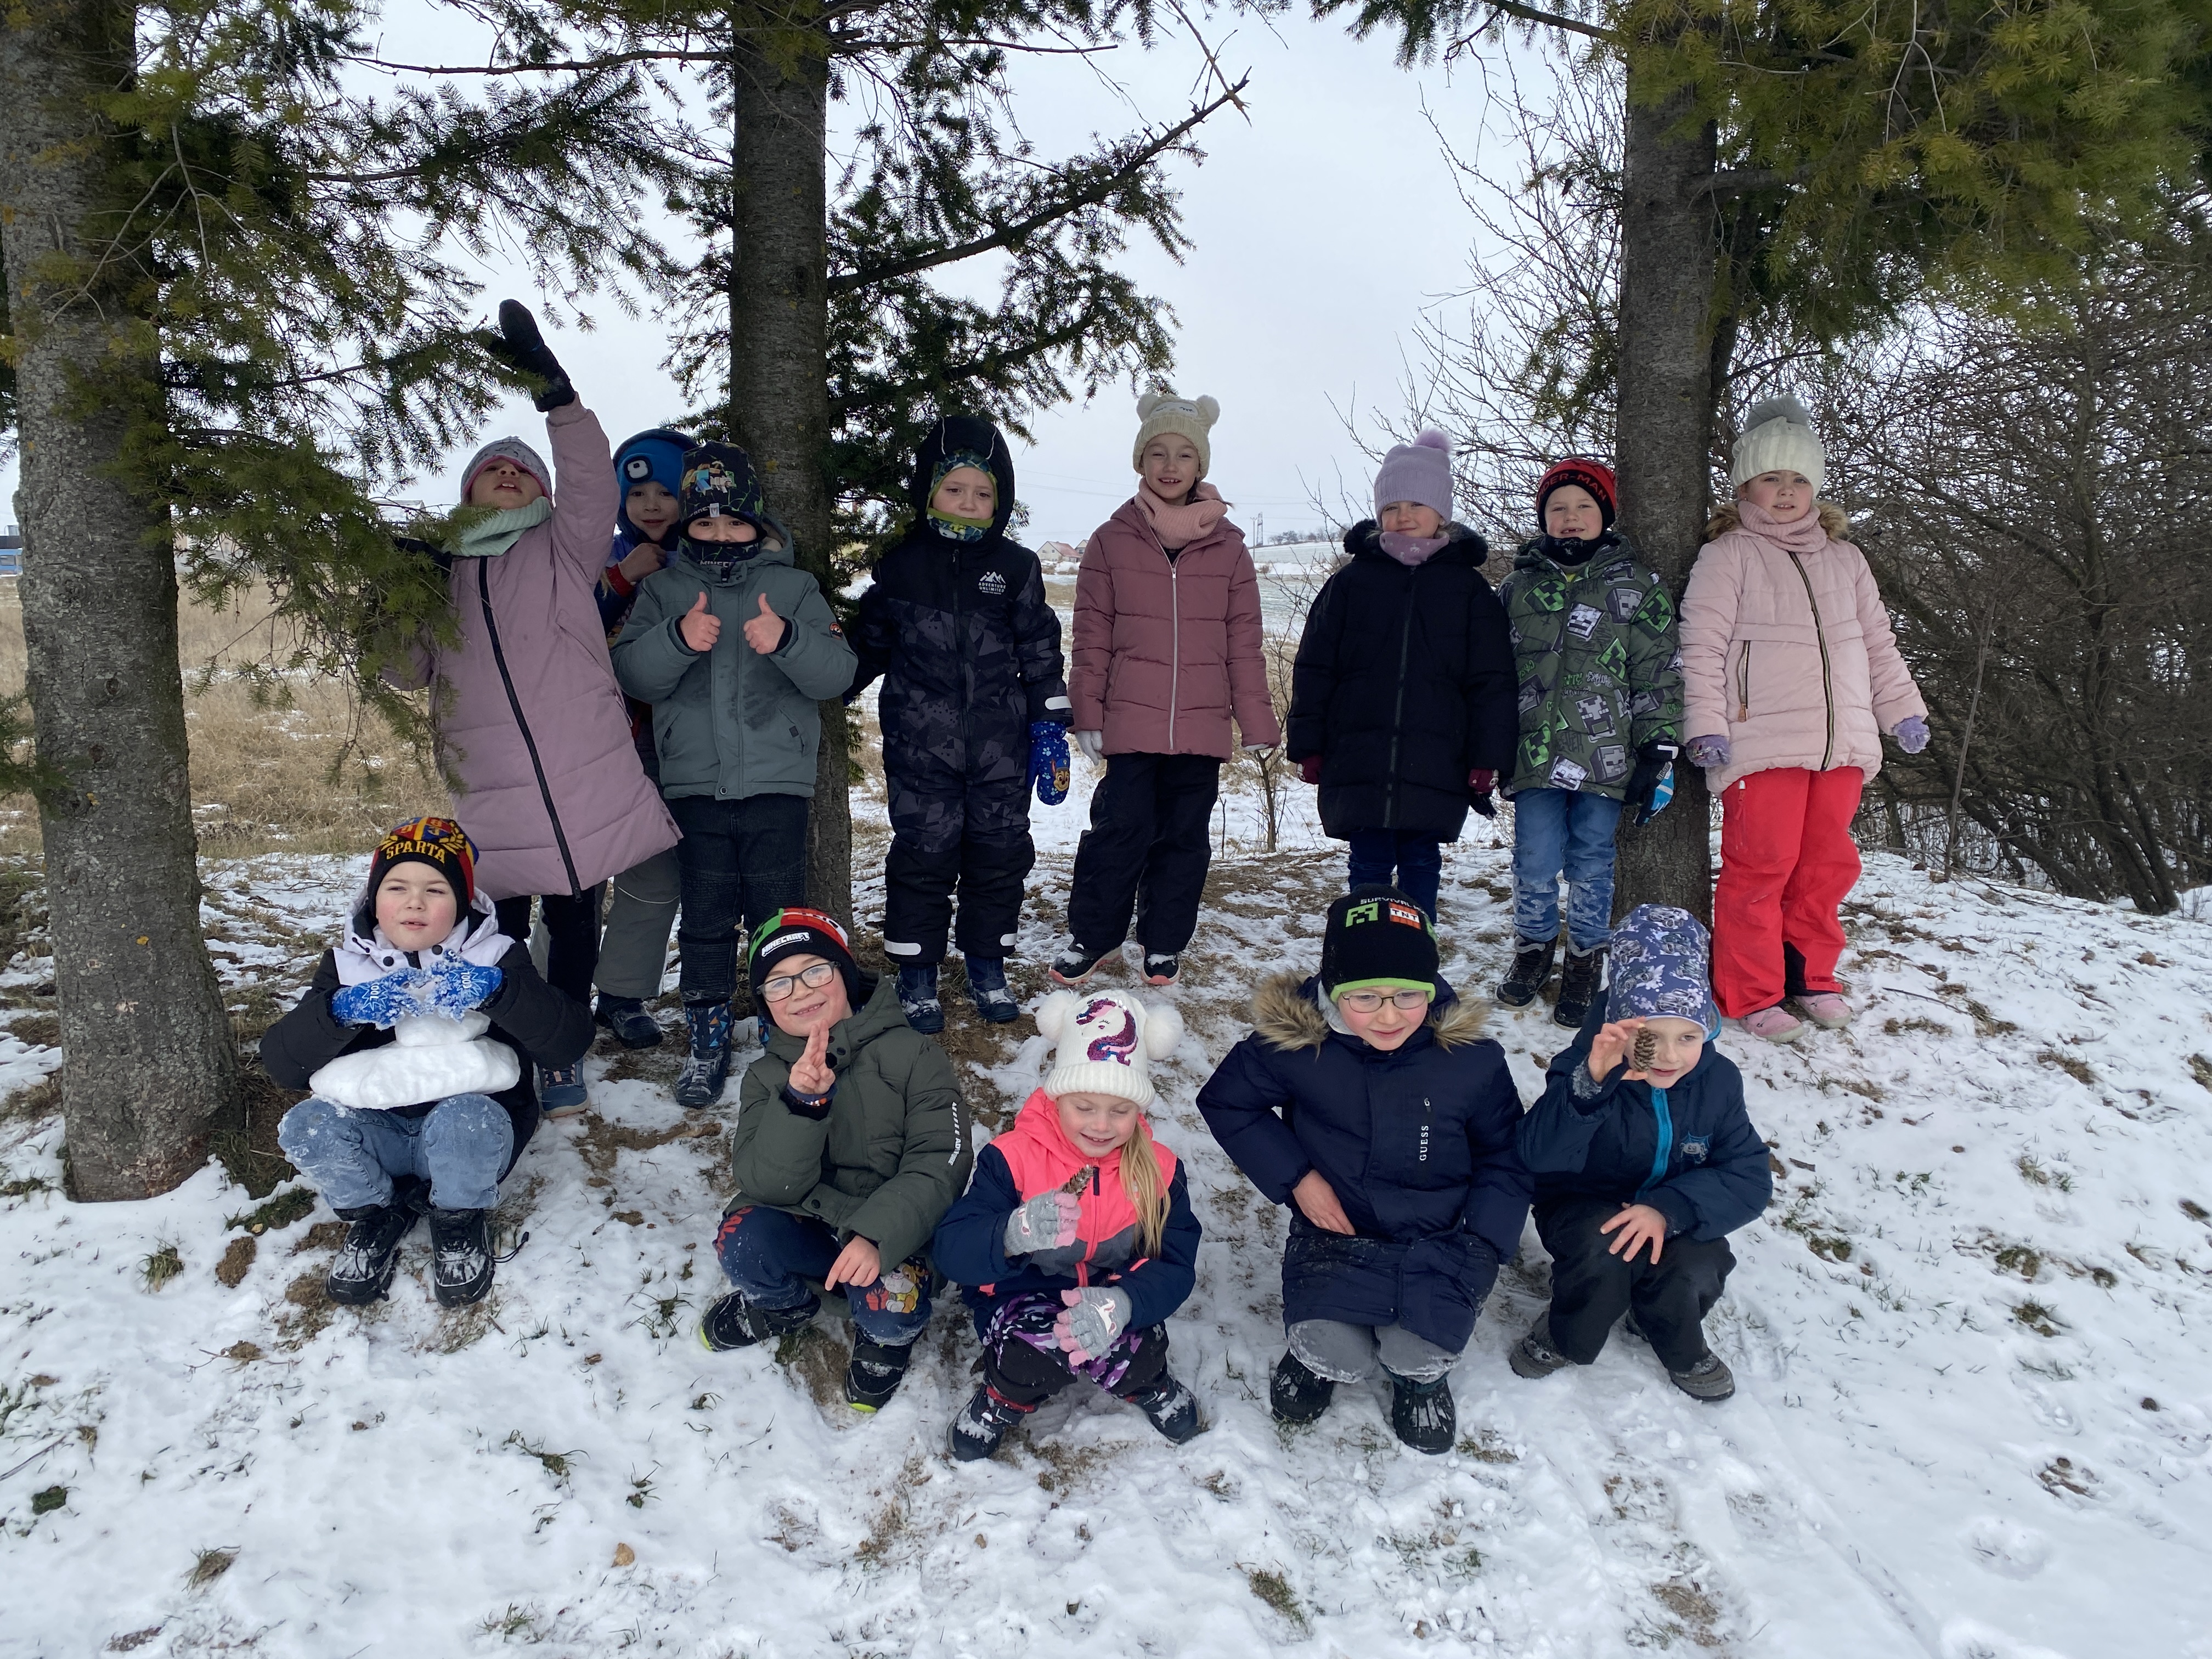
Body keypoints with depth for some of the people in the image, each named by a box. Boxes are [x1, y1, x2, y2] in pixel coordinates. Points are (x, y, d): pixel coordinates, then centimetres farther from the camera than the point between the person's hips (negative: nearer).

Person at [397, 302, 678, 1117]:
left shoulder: (564, 550, 8)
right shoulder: (439, 574, 15)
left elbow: (592, 480, -8)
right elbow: (408, 669, 13)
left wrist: (554, 391, -20)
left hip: (586, 784, -2)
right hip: (492, 797, 2)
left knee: (573, 922, 9)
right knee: (503, 926, 6)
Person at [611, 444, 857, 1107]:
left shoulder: (793, 587, 7)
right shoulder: (662, 591, 10)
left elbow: (837, 672, -4)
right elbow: (633, 674, -2)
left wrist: (788, 641, -23)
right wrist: (677, 639, -22)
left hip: (777, 781, -1)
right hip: (694, 784, 1)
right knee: (704, 919, 7)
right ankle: (706, 1040, 19)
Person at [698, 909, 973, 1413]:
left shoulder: (911, 1055, -12)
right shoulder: (766, 1077, 0)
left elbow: (941, 1162, -18)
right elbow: (767, 1185, -13)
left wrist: (876, 1237, -32)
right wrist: (799, 1102, -30)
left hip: (893, 1234, -3)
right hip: (807, 1229, 4)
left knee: (885, 1308, -32)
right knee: (740, 1238, -25)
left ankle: (886, 1337, 8)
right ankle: (784, 1306, 11)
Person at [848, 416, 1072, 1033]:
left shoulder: (1016, 567, 6)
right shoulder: (901, 565, 5)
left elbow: (1040, 652, 9)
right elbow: (871, 641, 16)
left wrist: (1049, 727, 5)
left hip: (1000, 741, 1)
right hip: (921, 742, -1)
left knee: (999, 852, 6)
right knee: (923, 853, -1)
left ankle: (987, 967, 23)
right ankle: (916, 974, 14)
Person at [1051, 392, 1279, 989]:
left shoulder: (1228, 545, 6)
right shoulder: (1112, 540, 3)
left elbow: (1244, 640, 6)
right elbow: (1092, 636, 3)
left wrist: (1257, 722, 4)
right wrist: (1087, 714, -1)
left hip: (1201, 726, 2)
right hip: (1130, 723, -2)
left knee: (1184, 838, 9)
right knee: (1119, 832, -3)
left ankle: (1164, 945, 23)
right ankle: (1089, 938, 14)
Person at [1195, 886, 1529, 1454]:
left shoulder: (1471, 1058, -13)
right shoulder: (1295, 1041, -16)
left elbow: (1506, 1157, 1)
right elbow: (1226, 1102, 1)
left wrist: (1481, 1247, -12)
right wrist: (1295, 1177, -8)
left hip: (1439, 1241, 0)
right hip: (1337, 1230, 0)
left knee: (1416, 1354, -25)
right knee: (1339, 1358, -24)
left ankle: (1423, 1373, 16)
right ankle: (1319, 1350, 17)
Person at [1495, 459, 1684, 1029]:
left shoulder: (1635, 584, 4)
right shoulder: (1518, 586, 11)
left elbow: (1661, 674, 2)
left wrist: (1658, 752, -5)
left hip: (1605, 758, -1)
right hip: (1535, 756, 2)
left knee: (1591, 864, 5)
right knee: (1535, 864, 2)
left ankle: (1585, 966, 21)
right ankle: (1533, 949, 26)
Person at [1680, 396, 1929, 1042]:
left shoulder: (1844, 559, 19)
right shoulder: (1728, 554, 0)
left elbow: (1877, 642, 24)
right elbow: (1702, 645, -7)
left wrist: (1903, 710, 18)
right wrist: (1706, 725, -14)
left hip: (1842, 744, 6)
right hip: (1762, 744, -6)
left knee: (1827, 863, 10)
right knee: (1763, 865, -5)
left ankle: (1809, 976, 26)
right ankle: (1751, 994, 6)